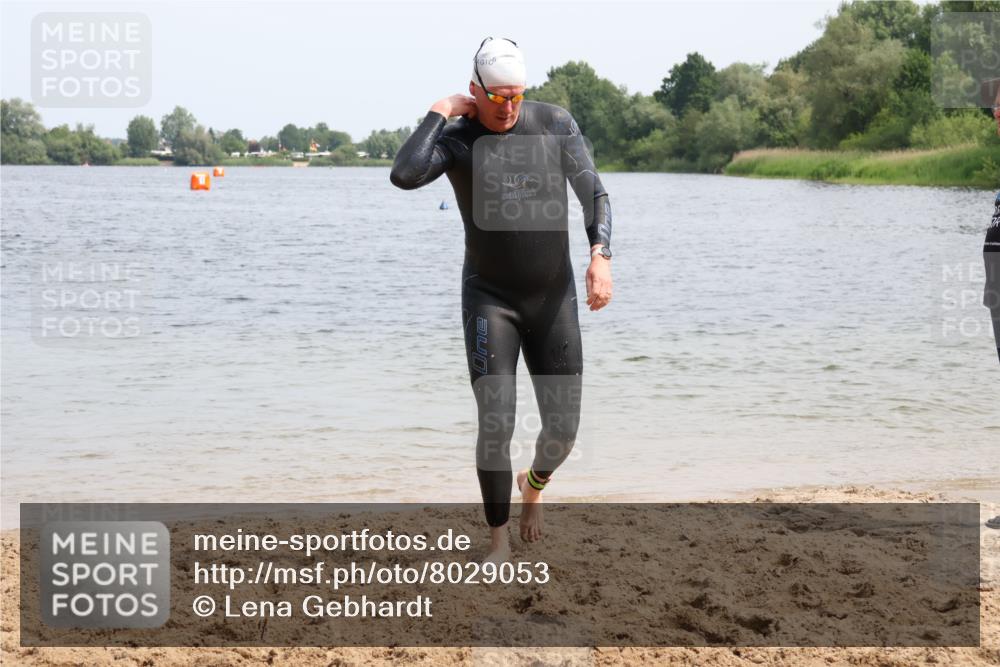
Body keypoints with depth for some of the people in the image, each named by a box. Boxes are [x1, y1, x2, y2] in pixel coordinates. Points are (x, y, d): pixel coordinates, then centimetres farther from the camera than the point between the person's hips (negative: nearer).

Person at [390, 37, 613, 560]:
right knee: (496, 424, -13)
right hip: (489, 301, -2)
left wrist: (600, 255, -21)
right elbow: (404, 175, -27)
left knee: (563, 428, 3)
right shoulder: (455, 140, -8)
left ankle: (534, 485, 39)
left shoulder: (555, 124, -2)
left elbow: (593, 194, -4)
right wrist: (439, 111, -18)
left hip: (554, 300, 2)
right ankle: (498, 540, 3)